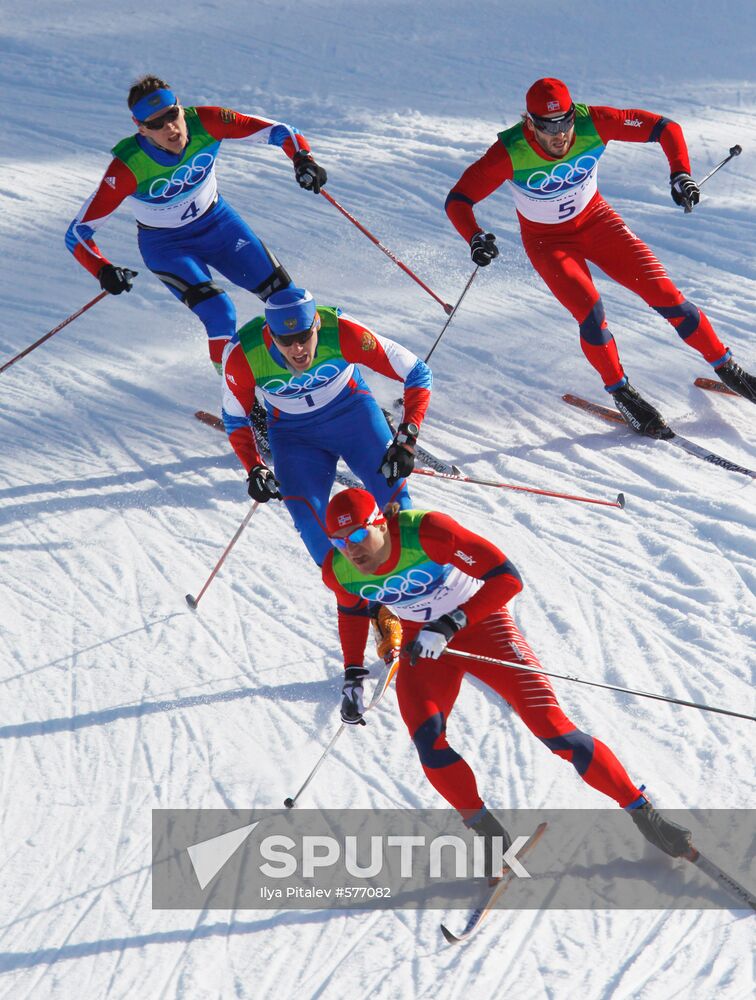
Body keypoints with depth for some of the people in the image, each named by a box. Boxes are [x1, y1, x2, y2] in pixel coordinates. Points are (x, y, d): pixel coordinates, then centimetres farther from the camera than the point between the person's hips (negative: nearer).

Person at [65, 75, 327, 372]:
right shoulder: (128, 168, -33)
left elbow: (277, 131, -20)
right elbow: (78, 232, -28)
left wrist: (302, 158, -39)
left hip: (217, 221, 4)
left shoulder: (205, 123, -27)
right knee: (220, 314, -23)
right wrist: (103, 271, -44)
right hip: (166, 245, -4)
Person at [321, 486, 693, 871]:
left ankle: (642, 811, 1)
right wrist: (353, 678, 2)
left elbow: (507, 578, -31)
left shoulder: (427, 531, -32)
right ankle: (489, 834, -2)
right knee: (427, 739, -23)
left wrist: (450, 625, -38)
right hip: (421, 643, 4)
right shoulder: (338, 571, -17)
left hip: (478, 621, -3)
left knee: (551, 726, -13)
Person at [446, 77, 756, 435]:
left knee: (662, 292, -7)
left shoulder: (592, 123, -26)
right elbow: (457, 200, -26)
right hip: (547, 240, -2)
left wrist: (680, 174, -33)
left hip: (596, 221, 2)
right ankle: (620, 392, 1)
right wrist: (475, 238, -44)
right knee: (590, 311, -23)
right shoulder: (509, 153, -30)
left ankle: (725, 367, 10)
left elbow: (665, 128, -17)